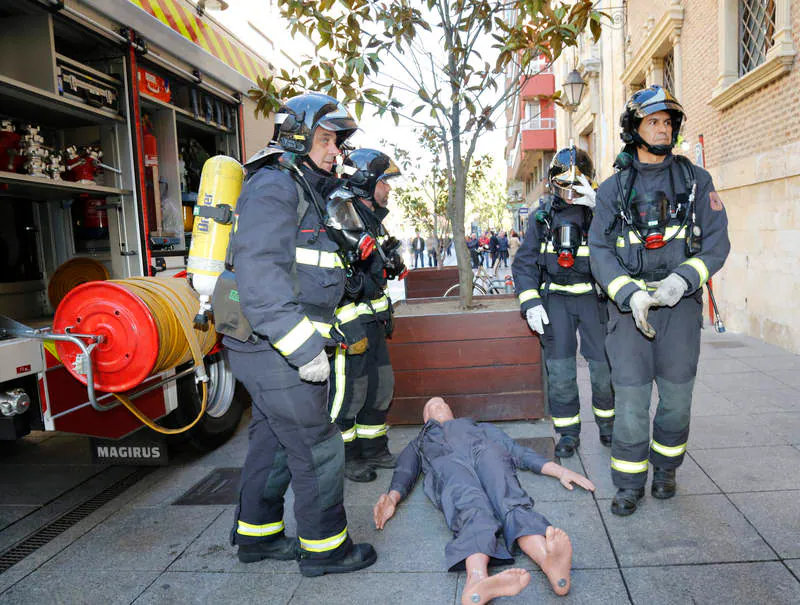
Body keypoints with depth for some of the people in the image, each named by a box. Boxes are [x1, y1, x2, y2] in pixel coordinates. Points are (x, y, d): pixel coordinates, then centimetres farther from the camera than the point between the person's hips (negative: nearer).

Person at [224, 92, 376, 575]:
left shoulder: (304, 193, 18)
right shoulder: (273, 187, -15)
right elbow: (260, 278, -26)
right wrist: (304, 349, -27)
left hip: (273, 350, 10)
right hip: (277, 352, -10)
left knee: (273, 443, 19)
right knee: (317, 451, 1)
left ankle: (256, 535, 34)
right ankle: (325, 547, 18)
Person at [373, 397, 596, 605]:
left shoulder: (481, 427, 44)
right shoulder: (417, 444, 41)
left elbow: (519, 451, 30)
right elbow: (404, 473, 20)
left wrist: (561, 471, 14)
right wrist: (391, 499, -4)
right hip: (445, 464, -1)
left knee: (512, 504, -33)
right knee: (473, 512, -37)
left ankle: (550, 563, -61)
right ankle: (478, 581, -65)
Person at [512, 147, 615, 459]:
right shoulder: (543, 214, 5)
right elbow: (524, 262, 6)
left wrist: (599, 207, -29)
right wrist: (530, 303, -4)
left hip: (593, 296, -1)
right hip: (555, 298, 1)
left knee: (604, 369, 1)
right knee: (560, 372, 2)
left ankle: (607, 425, 27)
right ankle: (568, 433, 20)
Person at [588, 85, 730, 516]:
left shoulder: (695, 180, 7)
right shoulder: (613, 189, 6)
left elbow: (717, 240, 1)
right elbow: (599, 250, 0)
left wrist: (682, 278, -16)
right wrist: (630, 293, -16)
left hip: (680, 302, 1)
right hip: (629, 303, -1)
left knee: (677, 394, 7)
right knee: (631, 394, -3)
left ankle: (665, 468, 30)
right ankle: (629, 483, 11)